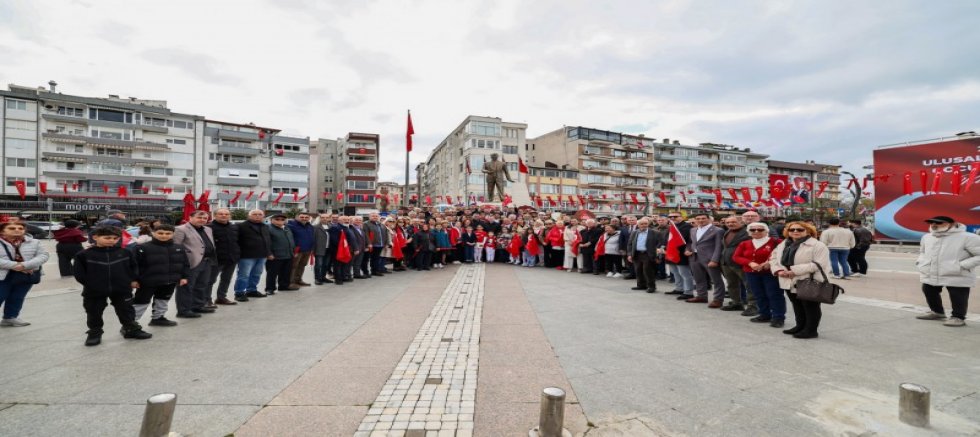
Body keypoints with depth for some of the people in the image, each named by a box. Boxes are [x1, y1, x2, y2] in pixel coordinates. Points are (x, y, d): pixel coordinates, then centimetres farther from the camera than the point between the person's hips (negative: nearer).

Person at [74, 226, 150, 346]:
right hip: (94, 291, -1)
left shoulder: (125, 253, -1)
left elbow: (134, 267, 8)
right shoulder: (84, 255, -5)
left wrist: (133, 280, -1)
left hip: (122, 289, 1)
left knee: (126, 310, 10)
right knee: (94, 313, 13)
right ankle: (94, 333, 31)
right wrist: (89, 283, -8)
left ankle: (132, 329, 25)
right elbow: (79, 273, -2)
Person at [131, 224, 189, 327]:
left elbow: (185, 264, 9)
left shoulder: (178, 249, 3)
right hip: (148, 282, -5)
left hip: (170, 282, 5)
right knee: (141, 303, 2)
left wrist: (184, 277, 4)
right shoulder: (142, 248, -13)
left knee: (162, 301, 20)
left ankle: (158, 318, 38)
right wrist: (134, 279, -13)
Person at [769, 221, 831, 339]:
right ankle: (800, 326, 32)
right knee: (797, 307, 19)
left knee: (811, 307, 4)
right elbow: (774, 258, 13)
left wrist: (795, 271, -24)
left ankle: (811, 330, 15)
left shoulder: (818, 245, -12)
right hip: (789, 282, 7)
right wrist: (779, 270, -7)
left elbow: (818, 264, -21)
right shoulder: (782, 245, 10)